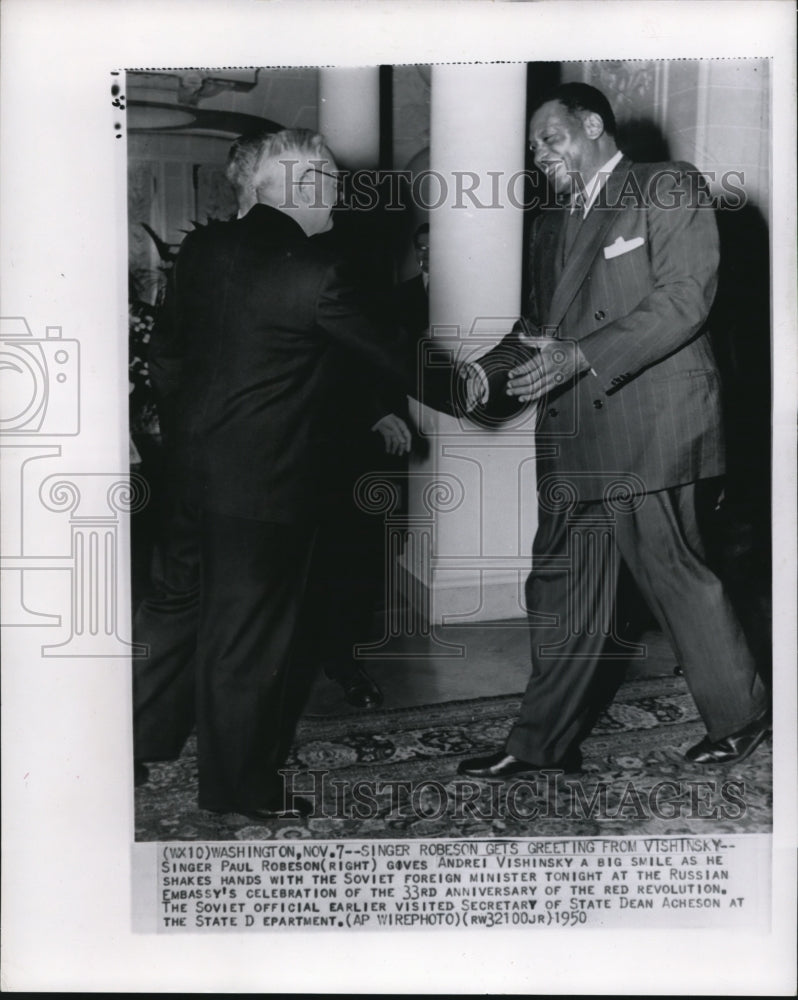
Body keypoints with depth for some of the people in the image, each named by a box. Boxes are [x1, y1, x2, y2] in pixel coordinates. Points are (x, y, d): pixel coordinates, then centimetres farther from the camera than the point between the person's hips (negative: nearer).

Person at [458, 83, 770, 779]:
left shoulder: (669, 188, 0)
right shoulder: (553, 224, 22)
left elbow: (684, 297, -13)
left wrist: (582, 354, -21)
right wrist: (487, 374, 1)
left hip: (650, 428, -7)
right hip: (571, 436, 7)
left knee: (675, 576, 2)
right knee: (561, 585, 8)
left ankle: (740, 716, 25)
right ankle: (543, 741, 19)